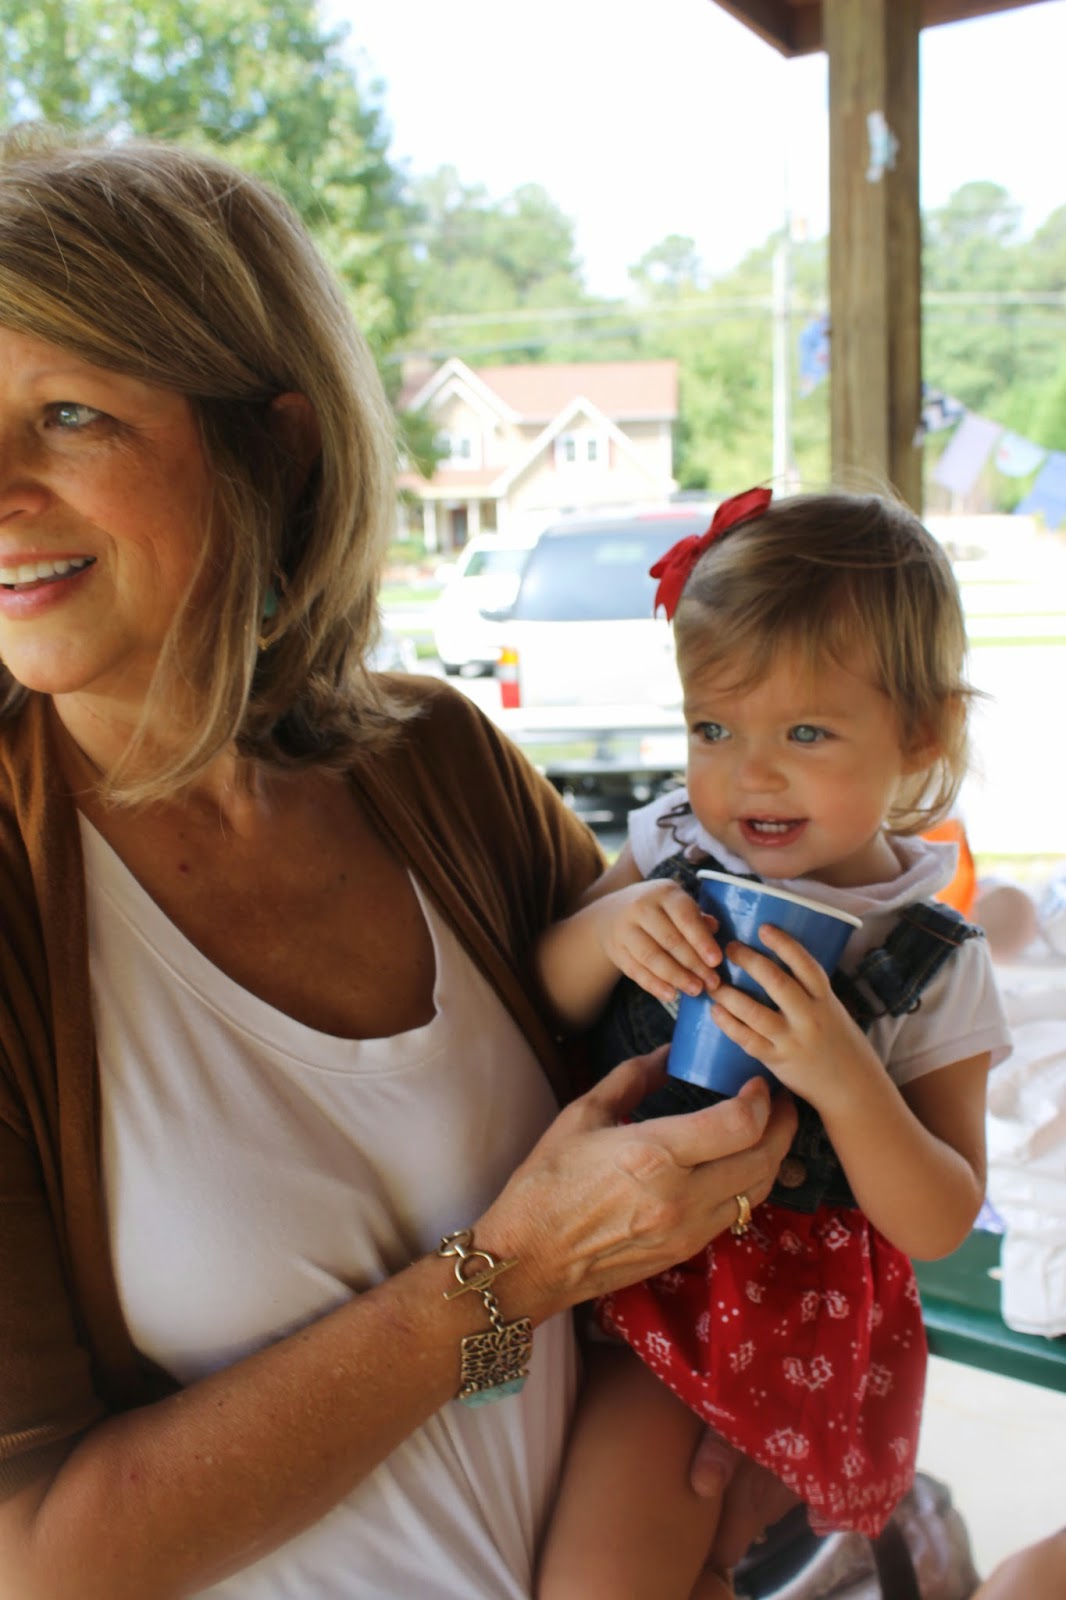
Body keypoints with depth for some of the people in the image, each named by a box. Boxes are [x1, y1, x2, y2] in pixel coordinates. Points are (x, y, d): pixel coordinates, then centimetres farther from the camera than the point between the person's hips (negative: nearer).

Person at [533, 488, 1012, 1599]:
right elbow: (544, 1003, 0)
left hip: (780, 1307, -4)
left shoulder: (934, 967, -11)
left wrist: (843, 1077, -28)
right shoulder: (673, 851, -3)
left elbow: (940, 1226, -11)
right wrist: (606, 924, -21)